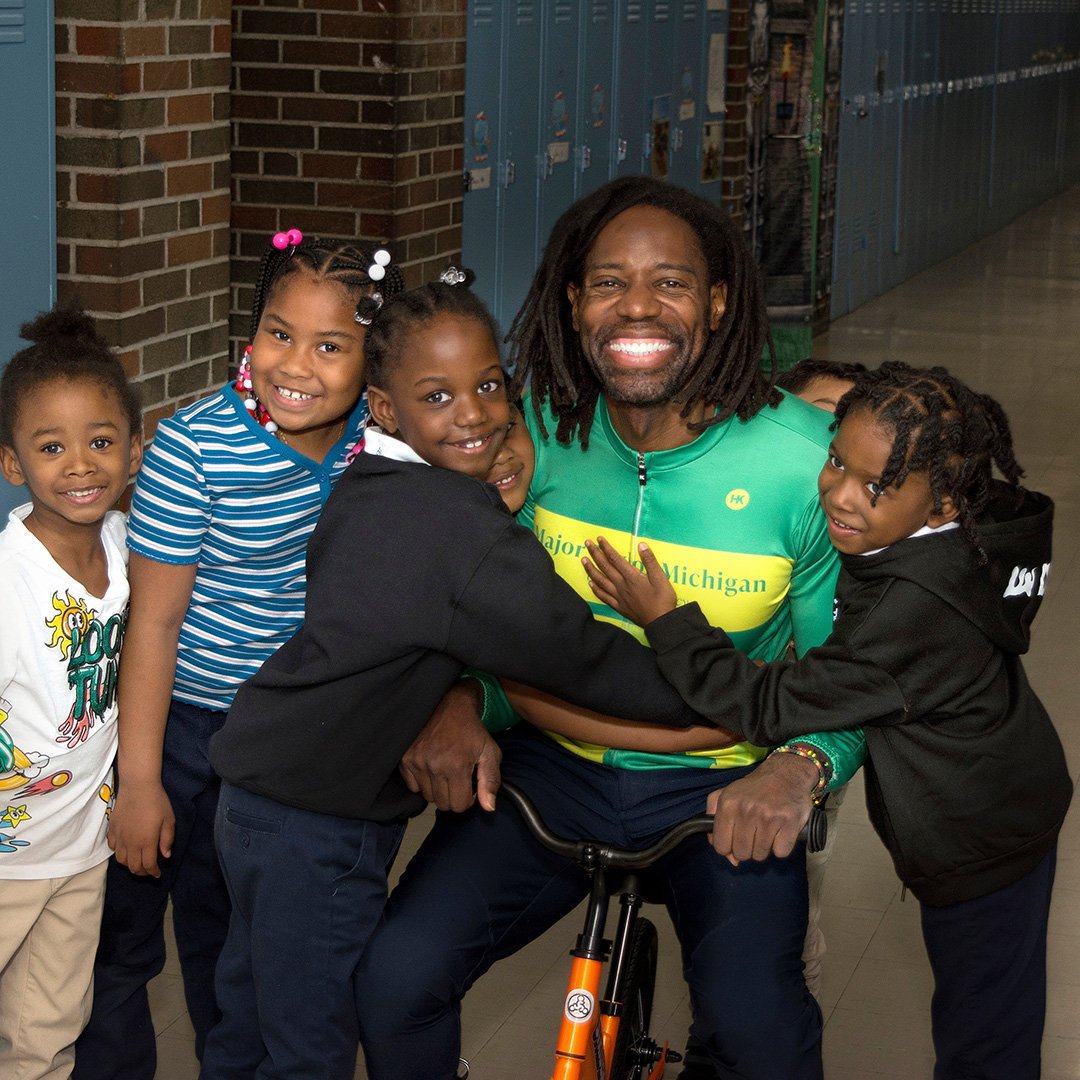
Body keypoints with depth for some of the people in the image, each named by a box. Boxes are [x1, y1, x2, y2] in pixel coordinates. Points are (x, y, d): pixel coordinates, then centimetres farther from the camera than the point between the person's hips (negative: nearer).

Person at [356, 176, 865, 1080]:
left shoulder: (804, 462, -14)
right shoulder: (540, 428, -6)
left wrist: (801, 766, -26)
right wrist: (457, 701, -14)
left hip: (721, 785, -2)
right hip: (553, 764, 2)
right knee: (397, 980, -16)